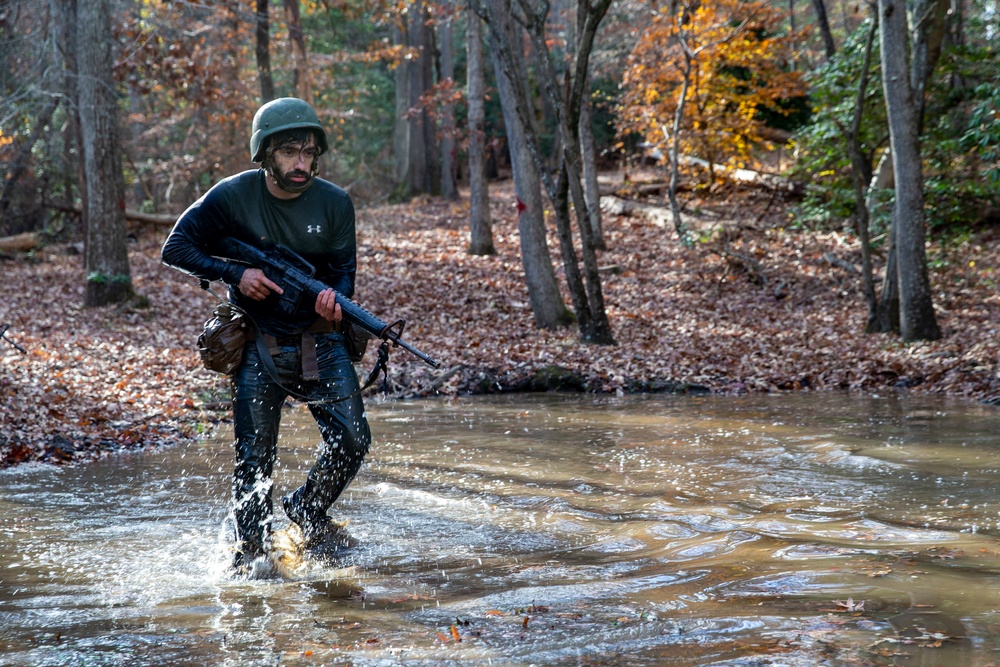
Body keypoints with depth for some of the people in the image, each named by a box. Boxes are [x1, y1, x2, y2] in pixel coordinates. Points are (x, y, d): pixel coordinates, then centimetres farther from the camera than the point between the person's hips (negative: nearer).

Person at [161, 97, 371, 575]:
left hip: (320, 341, 2)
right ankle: (250, 553, 12)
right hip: (258, 344, -2)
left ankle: (307, 511, 19)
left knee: (352, 440, -7)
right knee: (254, 459, -4)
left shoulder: (335, 203, -4)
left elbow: (344, 269, 1)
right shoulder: (233, 196, -9)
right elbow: (176, 249, -4)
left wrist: (334, 297, -24)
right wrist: (234, 274, -18)